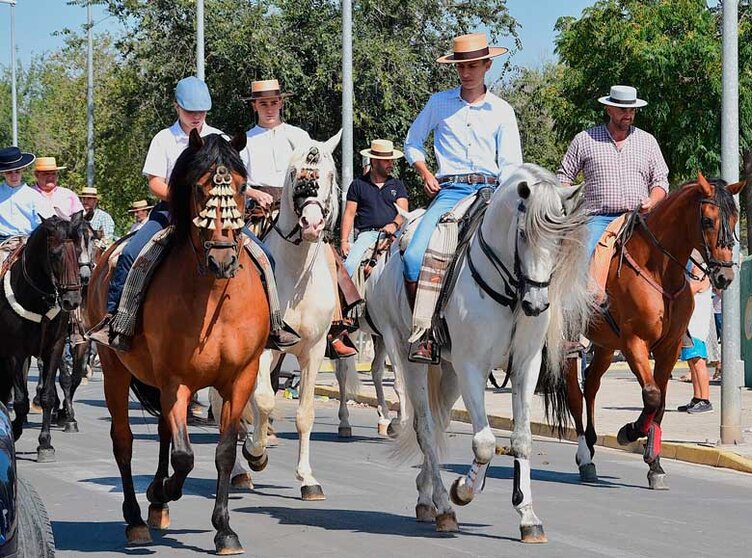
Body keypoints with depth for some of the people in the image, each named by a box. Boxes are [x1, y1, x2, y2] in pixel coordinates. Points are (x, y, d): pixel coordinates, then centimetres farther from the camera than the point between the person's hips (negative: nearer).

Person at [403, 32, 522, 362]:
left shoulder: (502, 111, 10)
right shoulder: (439, 103, 11)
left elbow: (511, 164, 7)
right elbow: (412, 143, 22)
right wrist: (426, 174, 5)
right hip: (448, 191, 0)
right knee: (414, 256, -23)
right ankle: (425, 333, -15)